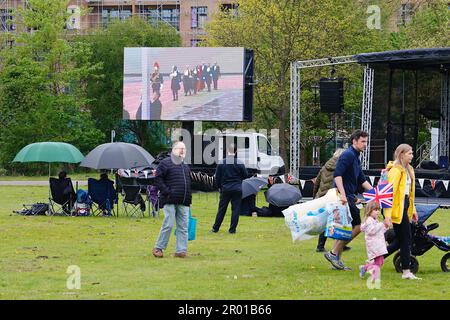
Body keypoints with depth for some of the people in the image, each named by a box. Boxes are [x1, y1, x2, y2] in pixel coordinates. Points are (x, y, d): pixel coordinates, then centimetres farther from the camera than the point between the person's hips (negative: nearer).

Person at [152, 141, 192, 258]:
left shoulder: (186, 167, 20)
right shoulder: (165, 163, -1)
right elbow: (158, 179, -6)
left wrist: (189, 198, 15)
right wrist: (167, 192, -14)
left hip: (184, 202, 6)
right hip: (170, 201, -6)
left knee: (183, 227, 3)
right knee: (168, 225, -9)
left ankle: (181, 250, 6)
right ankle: (158, 248, 4)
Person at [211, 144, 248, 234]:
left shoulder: (221, 163, -5)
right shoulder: (240, 163, -7)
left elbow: (217, 177, 1)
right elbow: (245, 176, 1)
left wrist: (220, 186, 16)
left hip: (225, 189, 1)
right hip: (237, 189, -1)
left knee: (221, 209, 9)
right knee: (235, 209, 5)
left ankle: (215, 228, 13)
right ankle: (232, 229, 4)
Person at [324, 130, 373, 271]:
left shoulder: (355, 157, 21)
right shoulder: (348, 155, -11)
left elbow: (362, 180, 28)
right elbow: (337, 174, -23)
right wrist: (342, 194, -30)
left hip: (349, 197, 10)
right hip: (345, 197, -10)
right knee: (357, 226, -10)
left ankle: (336, 259, 13)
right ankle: (334, 253, -8)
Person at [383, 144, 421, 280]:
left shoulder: (408, 169, 15)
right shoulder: (396, 170, -15)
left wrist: (413, 210, 19)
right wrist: (387, 215, -24)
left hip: (404, 207, 10)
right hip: (397, 208, -10)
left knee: (401, 240, 11)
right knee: (406, 239, -4)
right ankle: (406, 271, 3)